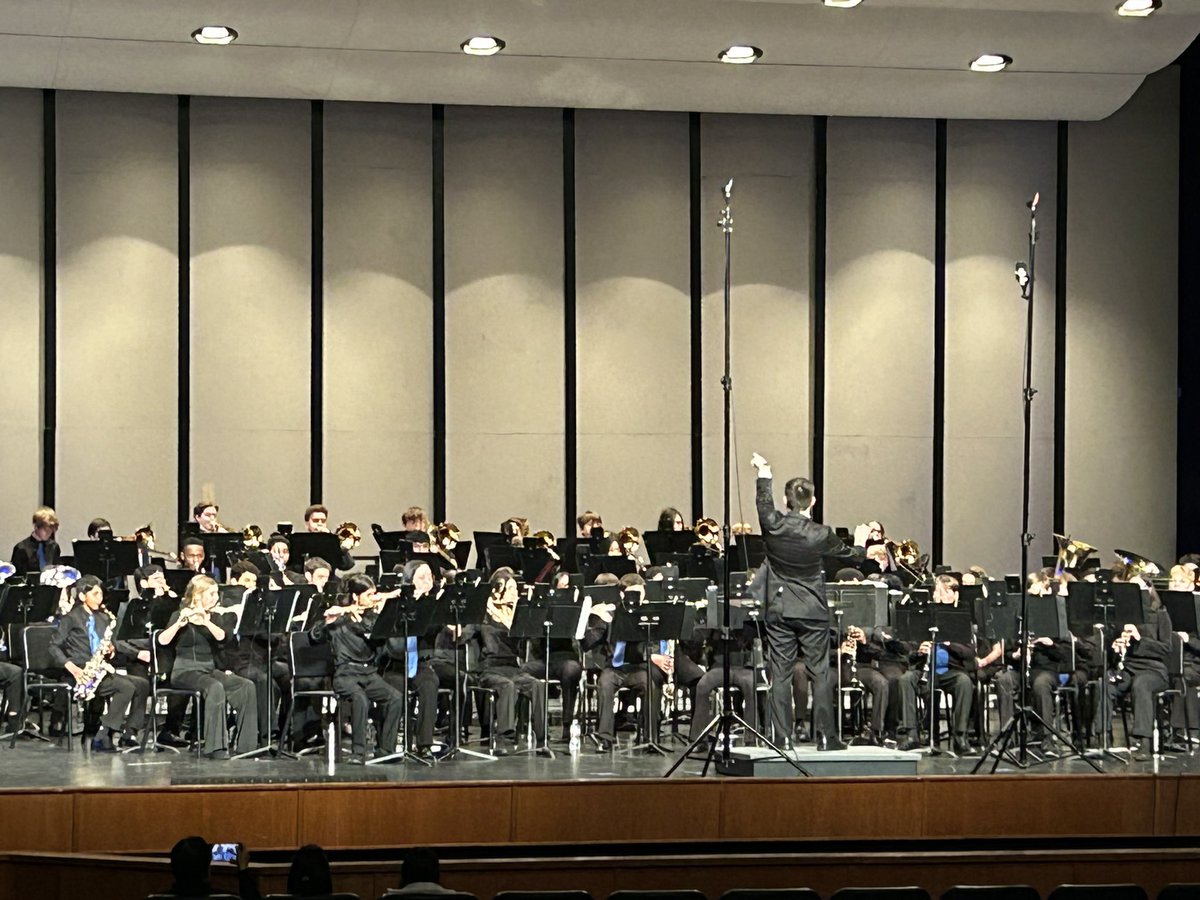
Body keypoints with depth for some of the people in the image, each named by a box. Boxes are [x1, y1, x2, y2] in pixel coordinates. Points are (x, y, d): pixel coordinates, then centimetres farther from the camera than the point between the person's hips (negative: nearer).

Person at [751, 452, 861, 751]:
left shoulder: (773, 526, -10)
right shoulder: (820, 535, -12)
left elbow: (763, 502, 13)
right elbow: (847, 553, 9)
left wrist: (764, 472, 30)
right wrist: (863, 550, 33)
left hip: (779, 610, 1)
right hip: (812, 611, -1)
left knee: (780, 673, 4)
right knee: (820, 672, 5)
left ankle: (783, 737, 2)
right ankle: (825, 736, 4)